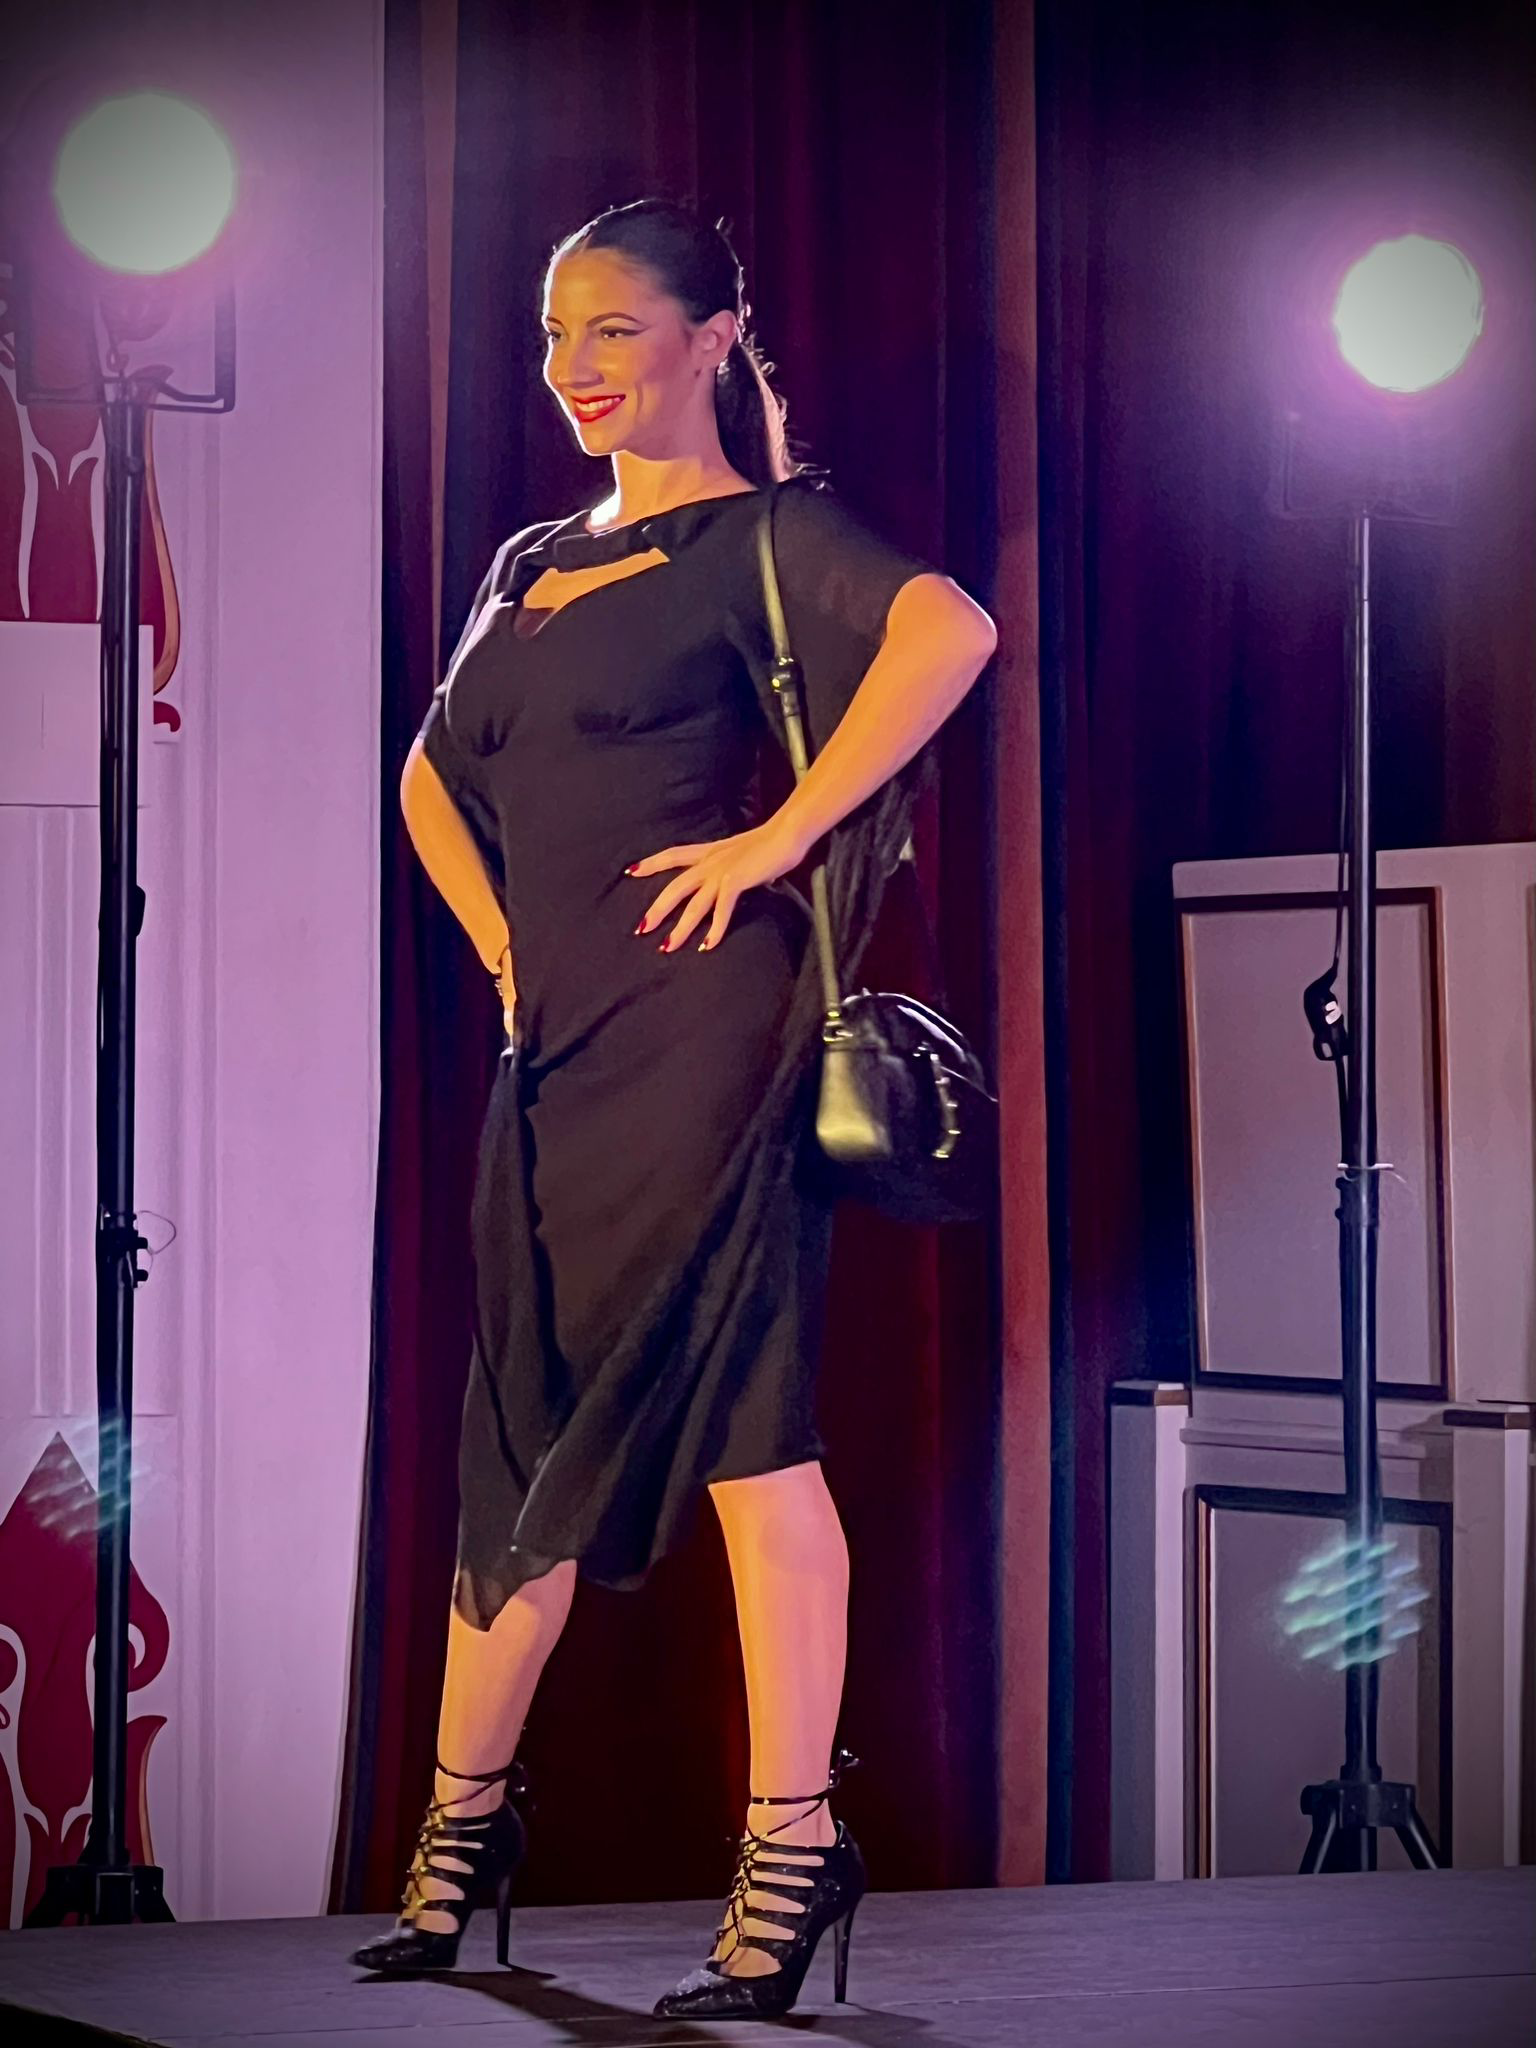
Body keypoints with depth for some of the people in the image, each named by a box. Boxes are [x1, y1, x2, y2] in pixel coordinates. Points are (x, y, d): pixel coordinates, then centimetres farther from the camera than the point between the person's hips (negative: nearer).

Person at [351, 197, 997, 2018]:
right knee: (522, 1435, 11)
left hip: (701, 1029, -7)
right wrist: (498, 939, 17)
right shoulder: (532, 565, 19)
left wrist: (777, 839, -21)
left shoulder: (760, 538, -3)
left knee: (738, 1424, -11)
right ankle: (463, 1817, 21)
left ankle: (794, 1842, -10)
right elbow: (433, 775, 33)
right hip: (557, 1046, 7)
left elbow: (950, 630, -22)